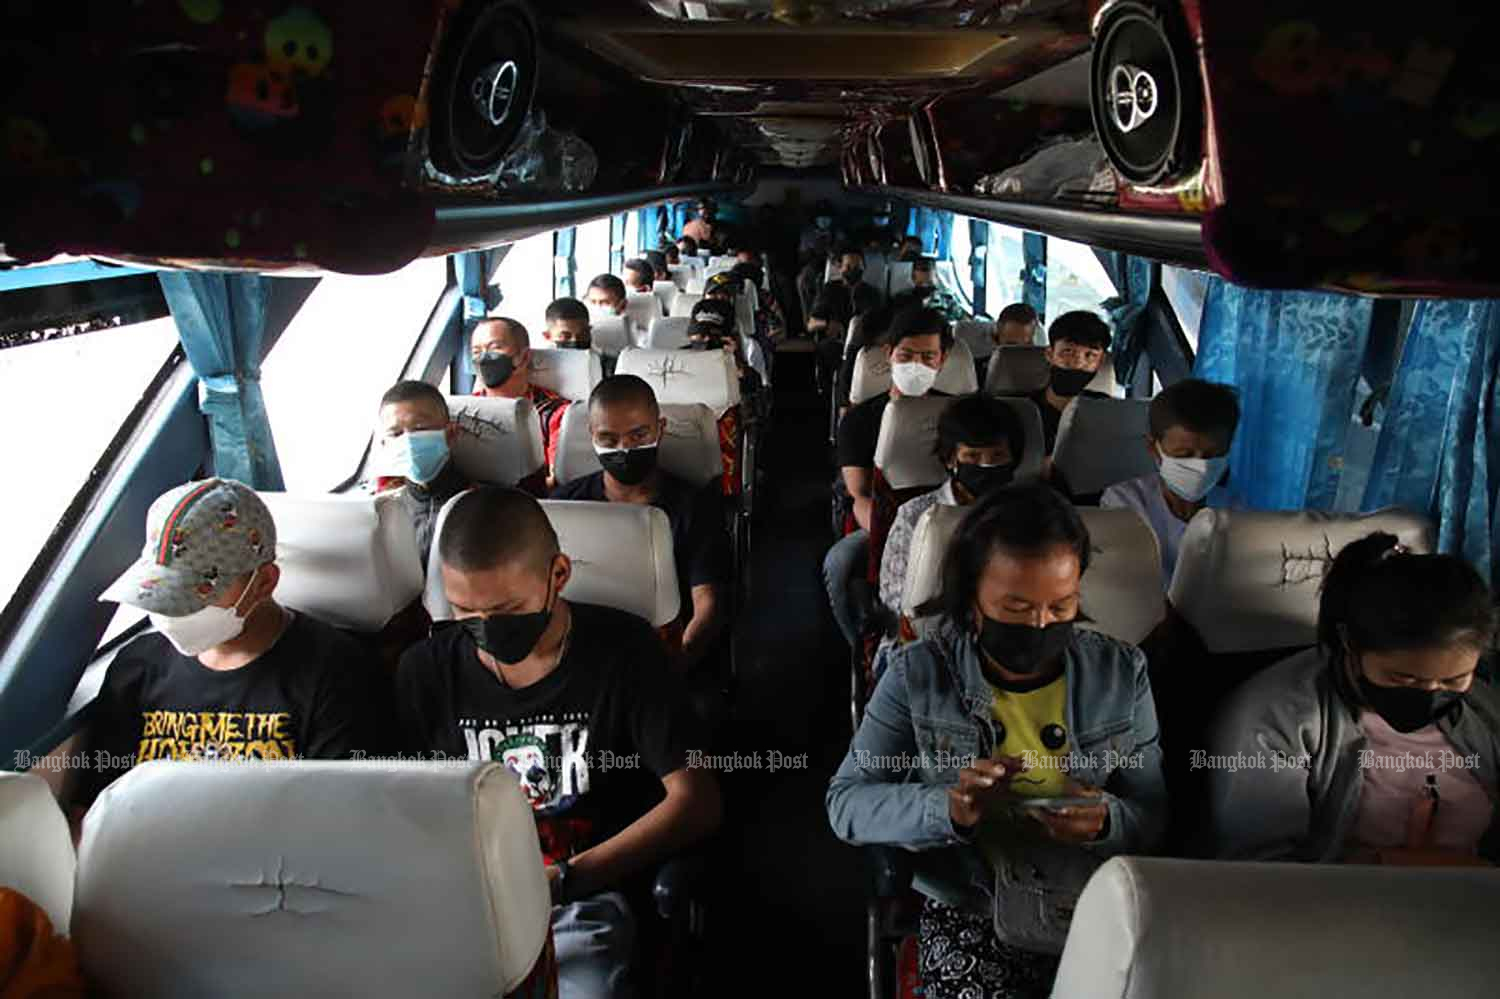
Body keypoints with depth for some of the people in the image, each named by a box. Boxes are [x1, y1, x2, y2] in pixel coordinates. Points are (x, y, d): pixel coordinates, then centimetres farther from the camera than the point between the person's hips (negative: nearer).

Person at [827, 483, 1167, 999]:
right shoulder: (919, 674, -6)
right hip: (968, 909, -1)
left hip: (1097, 910, 2)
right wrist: (946, 808, -26)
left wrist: (1107, 821, -20)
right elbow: (845, 803, -7)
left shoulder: (1120, 673, 1)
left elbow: (1153, 817, 4)